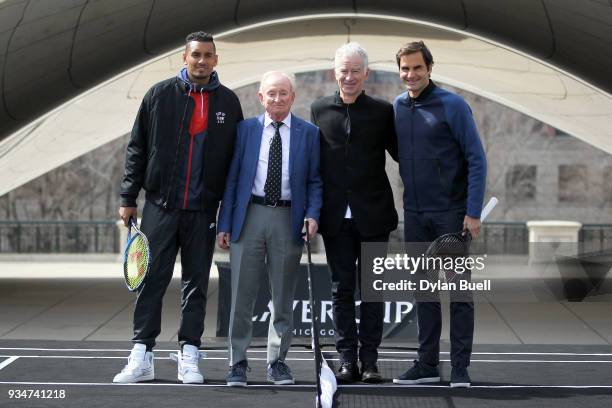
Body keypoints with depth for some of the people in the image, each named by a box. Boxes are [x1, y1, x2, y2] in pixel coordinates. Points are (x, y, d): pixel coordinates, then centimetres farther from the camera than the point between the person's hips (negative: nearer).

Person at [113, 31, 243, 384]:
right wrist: (128, 198, 0)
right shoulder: (160, 94, 3)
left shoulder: (228, 102, 6)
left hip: (204, 210, 1)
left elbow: (236, 157, 9)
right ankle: (142, 356, 5)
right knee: (152, 280, 0)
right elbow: (137, 148, 4)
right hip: (161, 205, -1)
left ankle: (189, 358, 11)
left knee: (196, 284, 6)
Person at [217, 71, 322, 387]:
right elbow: (232, 178, 6)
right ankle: (238, 362, 11)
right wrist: (224, 224, 2)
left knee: (283, 296, 8)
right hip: (249, 215, 0)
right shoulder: (245, 129, 6)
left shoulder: (309, 133, 5)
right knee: (242, 294, 1)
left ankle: (277, 361, 19)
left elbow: (314, 180, 7)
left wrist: (313, 214, -10)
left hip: (288, 218, 0)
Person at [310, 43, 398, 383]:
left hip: (373, 215, -1)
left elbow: (401, 154, 6)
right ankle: (347, 359, 10)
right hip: (336, 216, 2)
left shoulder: (382, 111, 2)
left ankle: (370, 360, 8)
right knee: (342, 289, 5)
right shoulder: (320, 109, 7)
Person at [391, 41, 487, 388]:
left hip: (451, 213, -5)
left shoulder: (452, 106, -8)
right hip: (415, 215, 5)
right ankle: (428, 364, 18)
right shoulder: (396, 108, 6)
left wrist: (473, 212, -15)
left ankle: (460, 368, 4)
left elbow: (476, 160, -9)